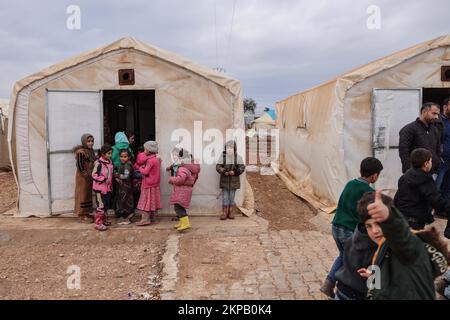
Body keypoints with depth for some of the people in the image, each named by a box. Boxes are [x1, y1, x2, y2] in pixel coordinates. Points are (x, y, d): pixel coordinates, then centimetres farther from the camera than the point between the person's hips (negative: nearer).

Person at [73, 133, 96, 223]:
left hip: (89, 176, 8)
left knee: (88, 194, 14)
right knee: (82, 195, 0)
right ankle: (82, 216, 8)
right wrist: (86, 175, -16)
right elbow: (80, 166, -18)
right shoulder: (81, 152, -17)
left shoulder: (91, 151, 8)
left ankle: (86, 213, 24)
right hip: (82, 177, -8)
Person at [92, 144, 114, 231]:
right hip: (100, 188, -8)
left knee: (107, 205, 16)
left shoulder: (110, 162, 7)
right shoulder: (98, 163, -16)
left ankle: (104, 220, 30)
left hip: (108, 187, 8)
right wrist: (104, 179, -21)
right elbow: (94, 175, -17)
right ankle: (98, 223, 4)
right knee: (101, 206, -4)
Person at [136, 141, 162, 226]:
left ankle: (145, 219, -2)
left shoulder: (150, 160, -19)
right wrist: (143, 168, 3)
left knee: (146, 201, -4)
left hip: (149, 185, -9)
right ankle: (153, 219, 20)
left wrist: (140, 168, -3)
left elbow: (145, 172, -21)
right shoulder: (157, 159, 9)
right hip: (155, 184, 9)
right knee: (152, 202, 13)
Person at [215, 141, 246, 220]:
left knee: (232, 196, 8)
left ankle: (230, 212, 19)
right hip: (224, 180, 0)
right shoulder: (223, 157, -2)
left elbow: (242, 167, -3)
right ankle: (224, 212, 9)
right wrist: (224, 172, -22)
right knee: (225, 196, 3)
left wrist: (235, 172, -20)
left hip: (234, 181, 1)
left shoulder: (238, 157, -1)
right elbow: (218, 167, -4)